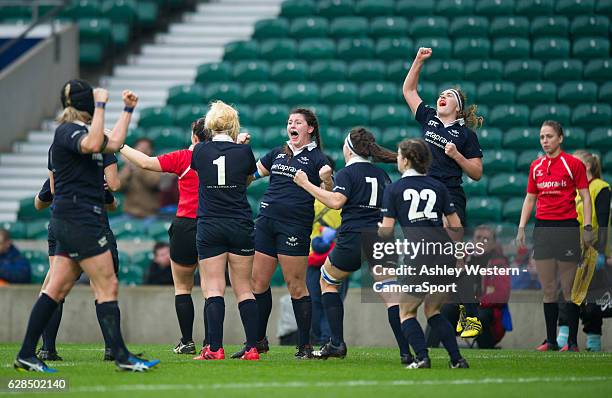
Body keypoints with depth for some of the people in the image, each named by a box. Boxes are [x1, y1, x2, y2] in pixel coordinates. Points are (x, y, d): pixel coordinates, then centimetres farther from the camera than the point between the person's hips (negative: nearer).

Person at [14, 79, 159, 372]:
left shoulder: (75, 131, 18)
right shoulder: (67, 131, -12)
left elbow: (113, 143, 30)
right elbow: (92, 144, -33)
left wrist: (128, 110, 32)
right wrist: (101, 106, -26)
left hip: (70, 223, 10)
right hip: (80, 219, -10)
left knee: (57, 289, 9)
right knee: (107, 285, -8)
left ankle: (26, 355, 9)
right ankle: (121, 356, -7)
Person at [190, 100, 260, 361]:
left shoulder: (200, 151, -2)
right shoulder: (244, 151, -3)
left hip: (209, 227, -1)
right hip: (241, 226, 1)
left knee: (214, 289, -1)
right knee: (243, 288, 7)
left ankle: (215, 348, -12)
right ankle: (252, 347, 2)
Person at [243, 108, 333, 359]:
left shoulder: (316, 158, 0)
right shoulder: (277, 154, 16)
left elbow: (330, 195, -6)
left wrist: (327, 179, -26)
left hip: (295, 226, -6)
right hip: (266, 222, 6)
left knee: (296, 286, -5)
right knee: (258, 282, 6)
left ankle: (305, 346, 1)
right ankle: (259, 341, 18)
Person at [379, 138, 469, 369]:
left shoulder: (393, 189, 5)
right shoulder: (438, 187, 15)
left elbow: (387, 230, 3)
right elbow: (456, 226, 14)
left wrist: (377, 231, 26)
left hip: (418, 254, -4)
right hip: (445, 254, 4)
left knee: (406, 311, 10)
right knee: (433, 310, 20)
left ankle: (422, 357, -10)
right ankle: (457, 359, 7)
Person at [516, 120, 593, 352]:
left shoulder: (573, 164, -2)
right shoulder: (536, 166, 12)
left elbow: (585, 197, -2)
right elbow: (530, 198, 18)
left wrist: (588, 227, -10)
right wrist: (521, 227, 11)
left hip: (567, 227, -5)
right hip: (543, 227, 5)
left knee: (569, 288, -3)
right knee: (547, 289, 5)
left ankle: (572, 341, 0)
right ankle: (551, 340, 8)